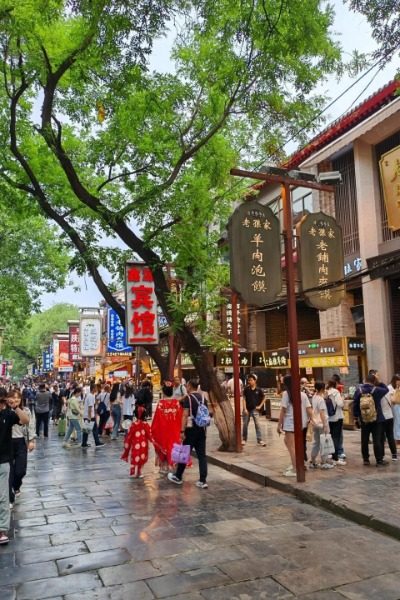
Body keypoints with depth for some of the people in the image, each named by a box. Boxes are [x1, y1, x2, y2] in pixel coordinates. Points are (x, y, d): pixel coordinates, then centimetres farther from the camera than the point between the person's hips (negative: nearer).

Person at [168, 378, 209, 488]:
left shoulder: (188, 398, -8)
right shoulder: (202, 398, 10)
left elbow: (185, 415, -15)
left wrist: (182, 431, -15)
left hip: (191, 429, -5)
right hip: (202, 429, 6)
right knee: (202, 455, 5)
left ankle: (178, 477, 21)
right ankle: (203, 481, 3)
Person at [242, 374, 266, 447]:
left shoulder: (259, 390, -5)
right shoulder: (246, 389, -5)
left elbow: (263, 398, 7)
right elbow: (244, 399, -4)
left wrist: (260, 406, 0)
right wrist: (245, 409, -10)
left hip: (254, 409, -1)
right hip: (247, 409, 1)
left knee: (257, 424, -5)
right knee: (245, 424, 9)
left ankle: (260, 440, 0)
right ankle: (244, 439, 23)